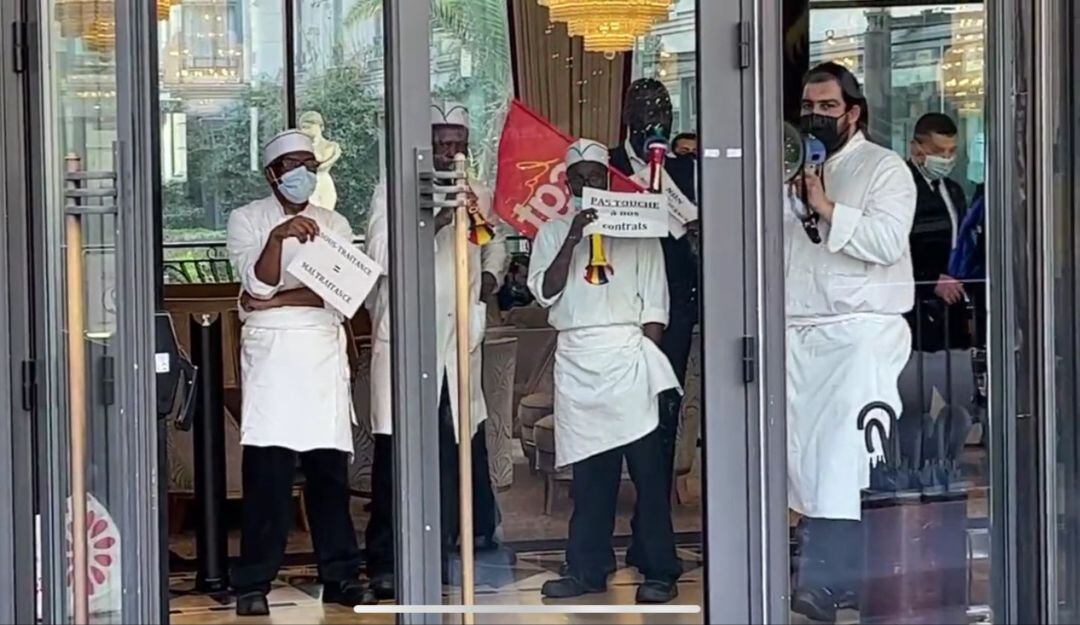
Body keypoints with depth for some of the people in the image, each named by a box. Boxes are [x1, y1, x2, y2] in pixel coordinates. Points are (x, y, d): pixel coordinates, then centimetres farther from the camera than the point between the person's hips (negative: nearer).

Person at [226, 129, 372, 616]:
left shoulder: (334, 224, 14)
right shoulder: (247, 220, 6)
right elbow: (258, 284, -8)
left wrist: (275, 300, -7)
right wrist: (278, 238, -24)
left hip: (324, 352, 3)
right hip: (270, 352, -3)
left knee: (329, 467, 2)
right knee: (267, 469, -8)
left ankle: (340, 575, 8)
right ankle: (253, 584, -5)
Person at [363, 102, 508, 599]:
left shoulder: (479, 195, 13)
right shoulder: (394, 192, -4)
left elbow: (494, 243, 32)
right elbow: (381, 255, -19)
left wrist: (490, 275, 12)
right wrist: (436, 222, -27)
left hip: (460, 339, 5)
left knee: (466, 443, 8)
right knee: (398, 453, -5)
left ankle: (478, 540, 21)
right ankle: (385, 562, 1)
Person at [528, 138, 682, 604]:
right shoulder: (552, 233, 13)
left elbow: (655, 303, 5)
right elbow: (545, 292, -1)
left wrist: (647, 357, -5)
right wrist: (572, 239, -10)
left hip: (626, 352, -2)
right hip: (576, 357, 2)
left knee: (647, 468, -5)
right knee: (588, 469, 4)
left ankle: (659, 571, -2)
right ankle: (587, 569, 10)